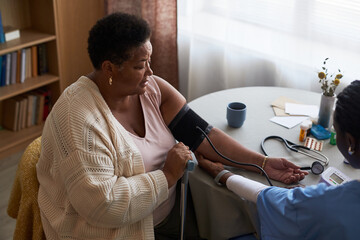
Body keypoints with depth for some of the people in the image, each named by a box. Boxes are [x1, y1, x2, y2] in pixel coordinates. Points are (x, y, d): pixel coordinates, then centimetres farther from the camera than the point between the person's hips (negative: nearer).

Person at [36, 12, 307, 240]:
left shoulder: (152, 88, -4)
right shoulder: (79, 118, -26)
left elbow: (203, 134, -5)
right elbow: (102, 204, -31)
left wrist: (263, 163, -12)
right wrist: (168, 175, -23)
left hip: (168, 213, 6)